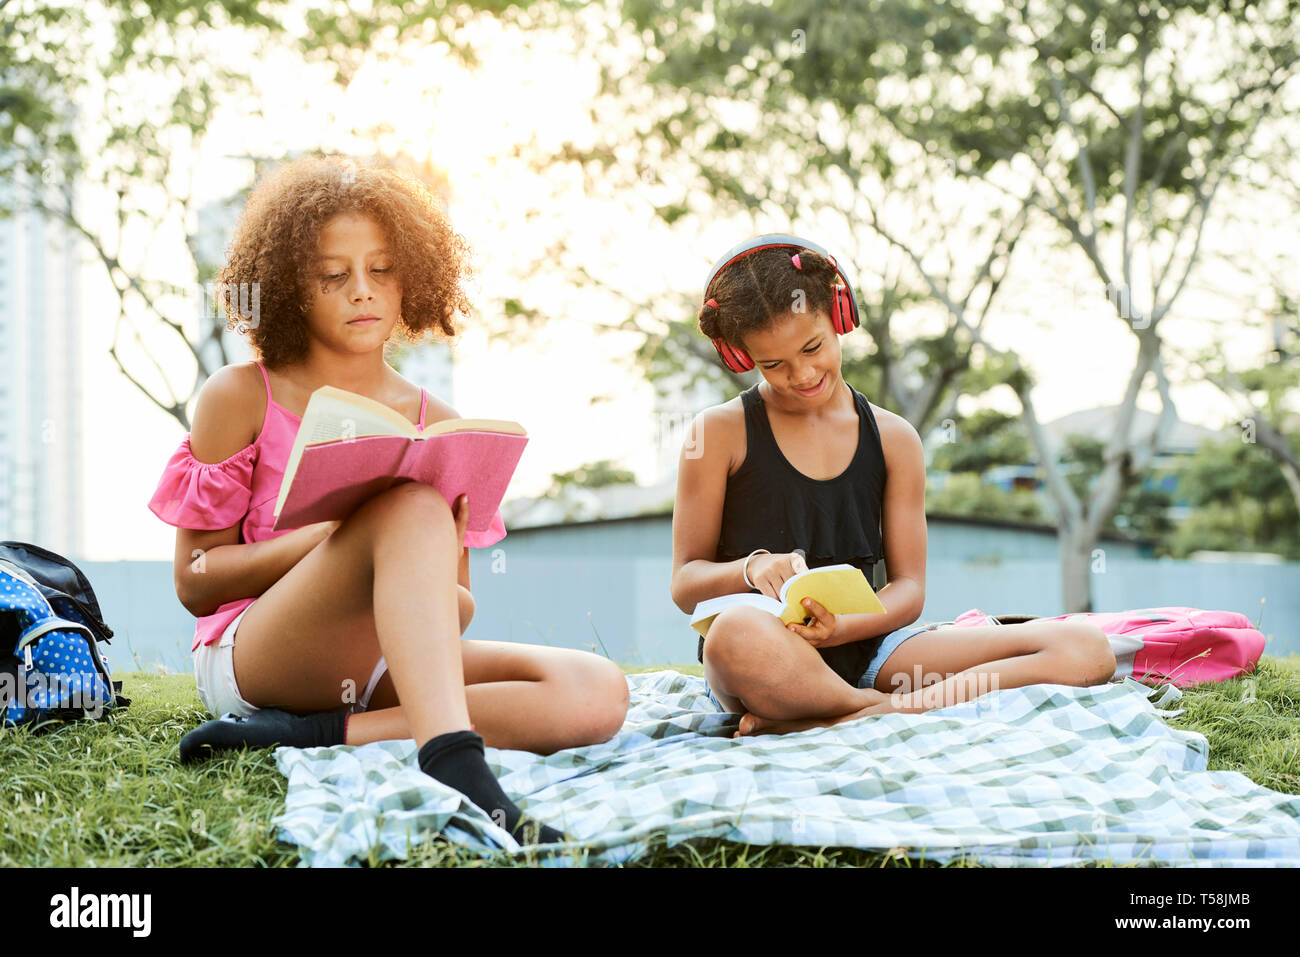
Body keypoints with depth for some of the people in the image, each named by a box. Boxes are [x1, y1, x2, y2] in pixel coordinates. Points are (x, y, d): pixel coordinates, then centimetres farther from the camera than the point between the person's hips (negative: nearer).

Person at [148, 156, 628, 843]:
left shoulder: (438, 426, 13)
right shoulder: (242, 397, 4)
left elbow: (457, 611, 15)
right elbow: (193, 581, 1)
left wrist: (435, 579, -11)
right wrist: (332, 534, -14)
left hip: (385, 669, 4)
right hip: (251, 655, -4)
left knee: (596, 694, -22)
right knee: (412, 505, -31)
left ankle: (316, 734, -27)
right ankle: (456, 773, -49)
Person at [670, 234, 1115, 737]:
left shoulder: (894, 439, 12)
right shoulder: (719, 432, 3)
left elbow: (908, 587, 8)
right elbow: (684, 584, 4)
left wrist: (843, 626, -15)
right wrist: (750, 568, -19)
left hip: (864, 646, 4)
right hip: (763, 667, -4)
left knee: (1086, 651, -15)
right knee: (738, 634, -45)